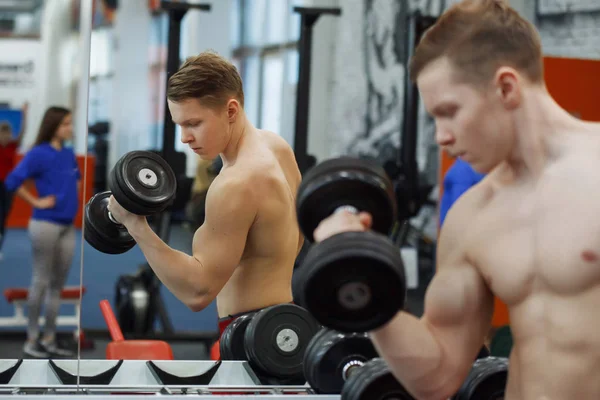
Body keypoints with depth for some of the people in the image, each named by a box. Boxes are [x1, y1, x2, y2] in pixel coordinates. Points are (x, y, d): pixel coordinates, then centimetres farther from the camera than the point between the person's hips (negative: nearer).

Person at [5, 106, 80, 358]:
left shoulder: (69, 154, 9)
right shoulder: (39, 154, -12)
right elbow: (13, 181, -19)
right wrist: (36, 202, -14)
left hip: (68, 226, 7)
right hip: (46, 224, -7)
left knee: (58, 284, 11)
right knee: (41, 281, -1)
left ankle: (49, 339, 19)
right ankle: (32, 341, 7)